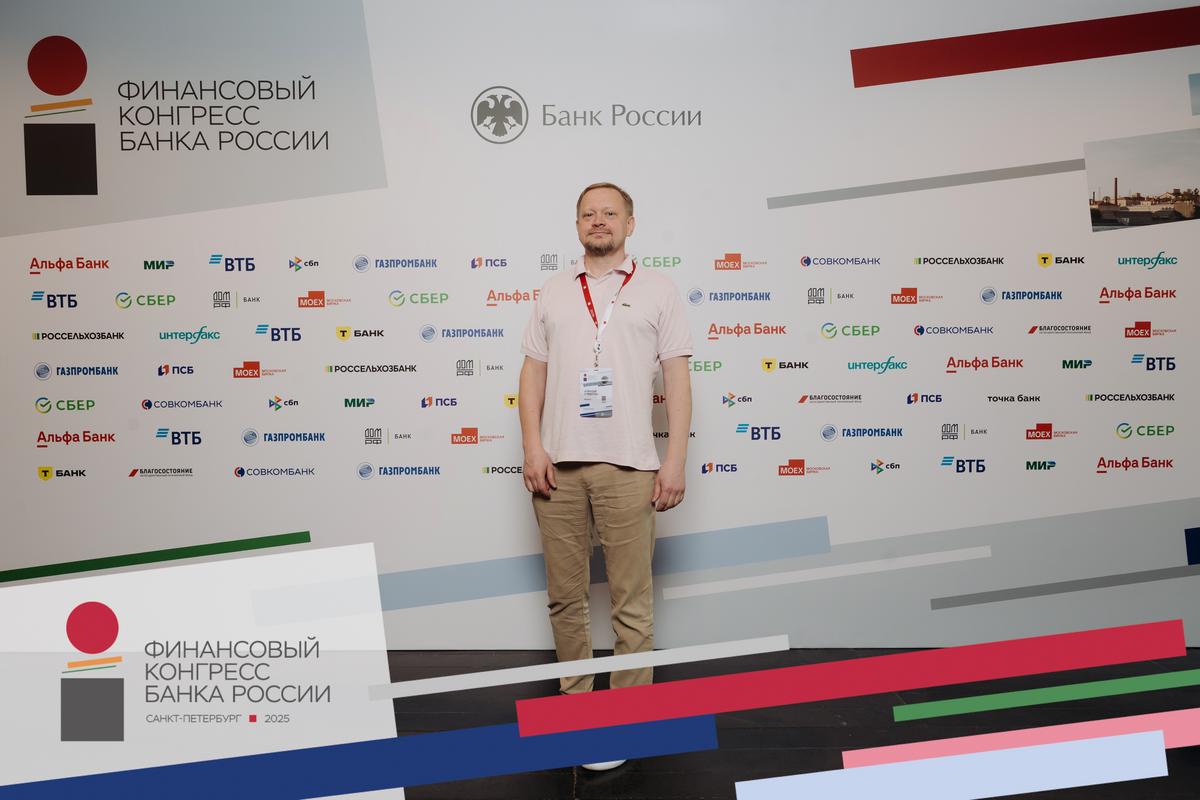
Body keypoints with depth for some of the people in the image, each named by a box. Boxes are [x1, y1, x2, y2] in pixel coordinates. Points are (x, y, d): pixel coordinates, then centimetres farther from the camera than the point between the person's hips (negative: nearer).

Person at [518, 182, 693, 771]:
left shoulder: (657, 291, 8)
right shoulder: (553, 293, 15)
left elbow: (677, 379, 4)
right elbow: (533, 372, 12)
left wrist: (675, 460, -4)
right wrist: (533, 447, 0)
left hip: (628, 466, -3)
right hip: (558, 464, 3)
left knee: (632, 603, 0)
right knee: (565, 596, 10)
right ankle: (574, 703, 23)